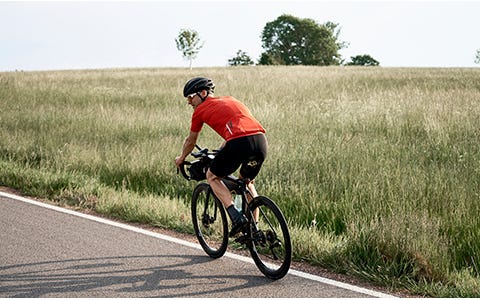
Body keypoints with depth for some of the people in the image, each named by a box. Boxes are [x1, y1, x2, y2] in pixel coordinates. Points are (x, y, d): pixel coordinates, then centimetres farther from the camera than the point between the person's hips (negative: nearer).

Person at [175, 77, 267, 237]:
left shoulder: (201, 110, 17)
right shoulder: (230, 100, 32)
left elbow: (190, 141, 30)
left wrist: (181, 159, 49)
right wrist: (221, 151, 61)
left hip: (238, 143, -6)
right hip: (261, 140, 6)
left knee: (212, 177, 18)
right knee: (247, 182, 30)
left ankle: (236, 217, -1)